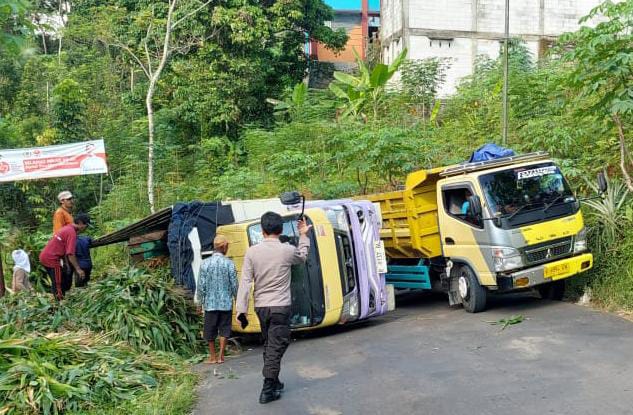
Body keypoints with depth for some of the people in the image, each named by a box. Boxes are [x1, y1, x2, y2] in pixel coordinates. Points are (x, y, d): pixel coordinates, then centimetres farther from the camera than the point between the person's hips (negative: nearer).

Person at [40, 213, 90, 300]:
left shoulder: (67, 228, 14)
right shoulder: (72, 233, -16)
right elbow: (70, 254, -21)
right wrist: (78, 269, -17)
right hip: (51, 259, -10)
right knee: (59, 285, -3)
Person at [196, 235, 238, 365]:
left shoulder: (205, 263, -5)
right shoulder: (229, 263, -7)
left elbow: (201, 285, -4)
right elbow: (234, 284, -3)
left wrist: (200, 302, 6)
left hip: (210, 303, 0)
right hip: (226, 303, 0)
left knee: (210, 330, 11)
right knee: (224, 329, 11)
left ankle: (212, 357, 18)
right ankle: (221, 356, 11)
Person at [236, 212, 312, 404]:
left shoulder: (252, 251, -5)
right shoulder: (288, 250, -7)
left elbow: (245, 282, -8)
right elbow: (302, 257, 17)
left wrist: (241, 309, -6)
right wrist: (303, 236, 30)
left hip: (261, 307, 3)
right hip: (281, 306, -3)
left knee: (269, 345, 19)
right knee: (276, 347, -1)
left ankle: (273, 382, 31)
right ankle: (268, 390, -3)